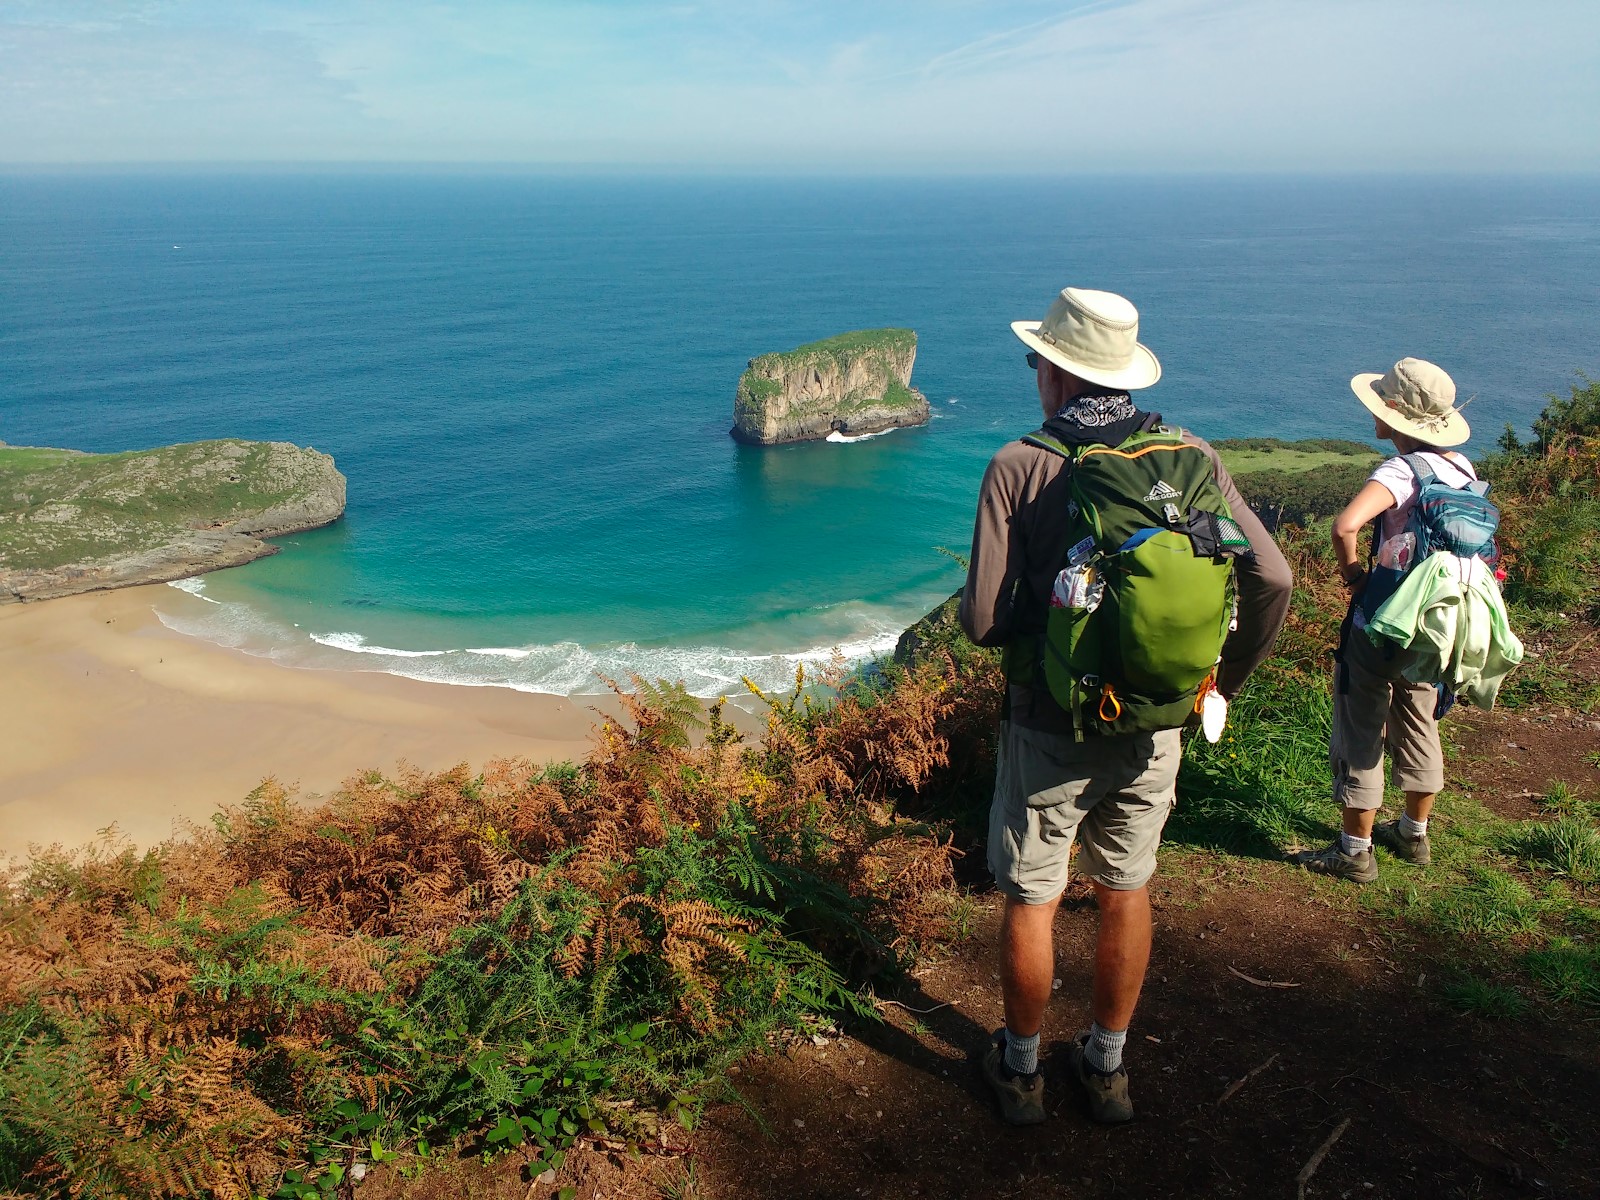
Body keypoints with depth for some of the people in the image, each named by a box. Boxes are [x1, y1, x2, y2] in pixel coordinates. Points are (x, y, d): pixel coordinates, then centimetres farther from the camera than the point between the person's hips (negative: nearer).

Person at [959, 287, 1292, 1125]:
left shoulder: (1019, 467, -14)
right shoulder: (1190, 457, -5)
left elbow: (982, 621, -17)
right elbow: (1271, 578, -7)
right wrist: (1225, 680, 7)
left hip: (1050, 726, -3)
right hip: (1153, 726, 4)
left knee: (1030, 902, 13)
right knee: (1125, 893, 20)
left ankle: (1020, 1069, 31)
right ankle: (1107, 1068, 35)